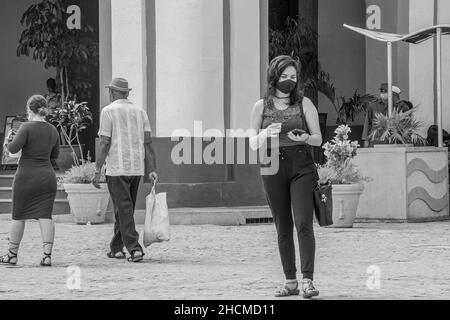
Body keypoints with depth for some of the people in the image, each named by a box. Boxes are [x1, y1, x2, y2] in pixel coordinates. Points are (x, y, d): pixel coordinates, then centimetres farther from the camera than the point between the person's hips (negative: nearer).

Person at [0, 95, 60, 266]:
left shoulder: (27, 127, -11)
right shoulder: (52, 130, 7)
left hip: (27, 176, -4)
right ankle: (47, 255, -7)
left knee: (18, 216, 7)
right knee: (45, 216, 1)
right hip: (47, 176, 4)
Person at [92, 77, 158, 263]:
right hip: (137, 169, 6)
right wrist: (151, 170, 3)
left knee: (124, 210, -6)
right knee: (125, 209, 16)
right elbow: (148, 142, 4)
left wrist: (98, 171, -7)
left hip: (117, 169, -6)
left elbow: (105, 143, -9)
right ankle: (116, 248, 24)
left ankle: (134, 248, -17)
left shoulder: (109, 111, -4)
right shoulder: (140, 112, 11)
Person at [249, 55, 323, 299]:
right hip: (273, 169, 2)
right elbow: (252, 144, 8)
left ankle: (308, 280, -15)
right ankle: (290, 282, 11)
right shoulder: (261, 107, 8)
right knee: (283, 227, 5)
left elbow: (318, 139, 4)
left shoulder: (304, 104, 4)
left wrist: (305, 138, -18)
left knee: (303, 223, -13)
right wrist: (266, 133, -13)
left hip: (301, 168, -2)